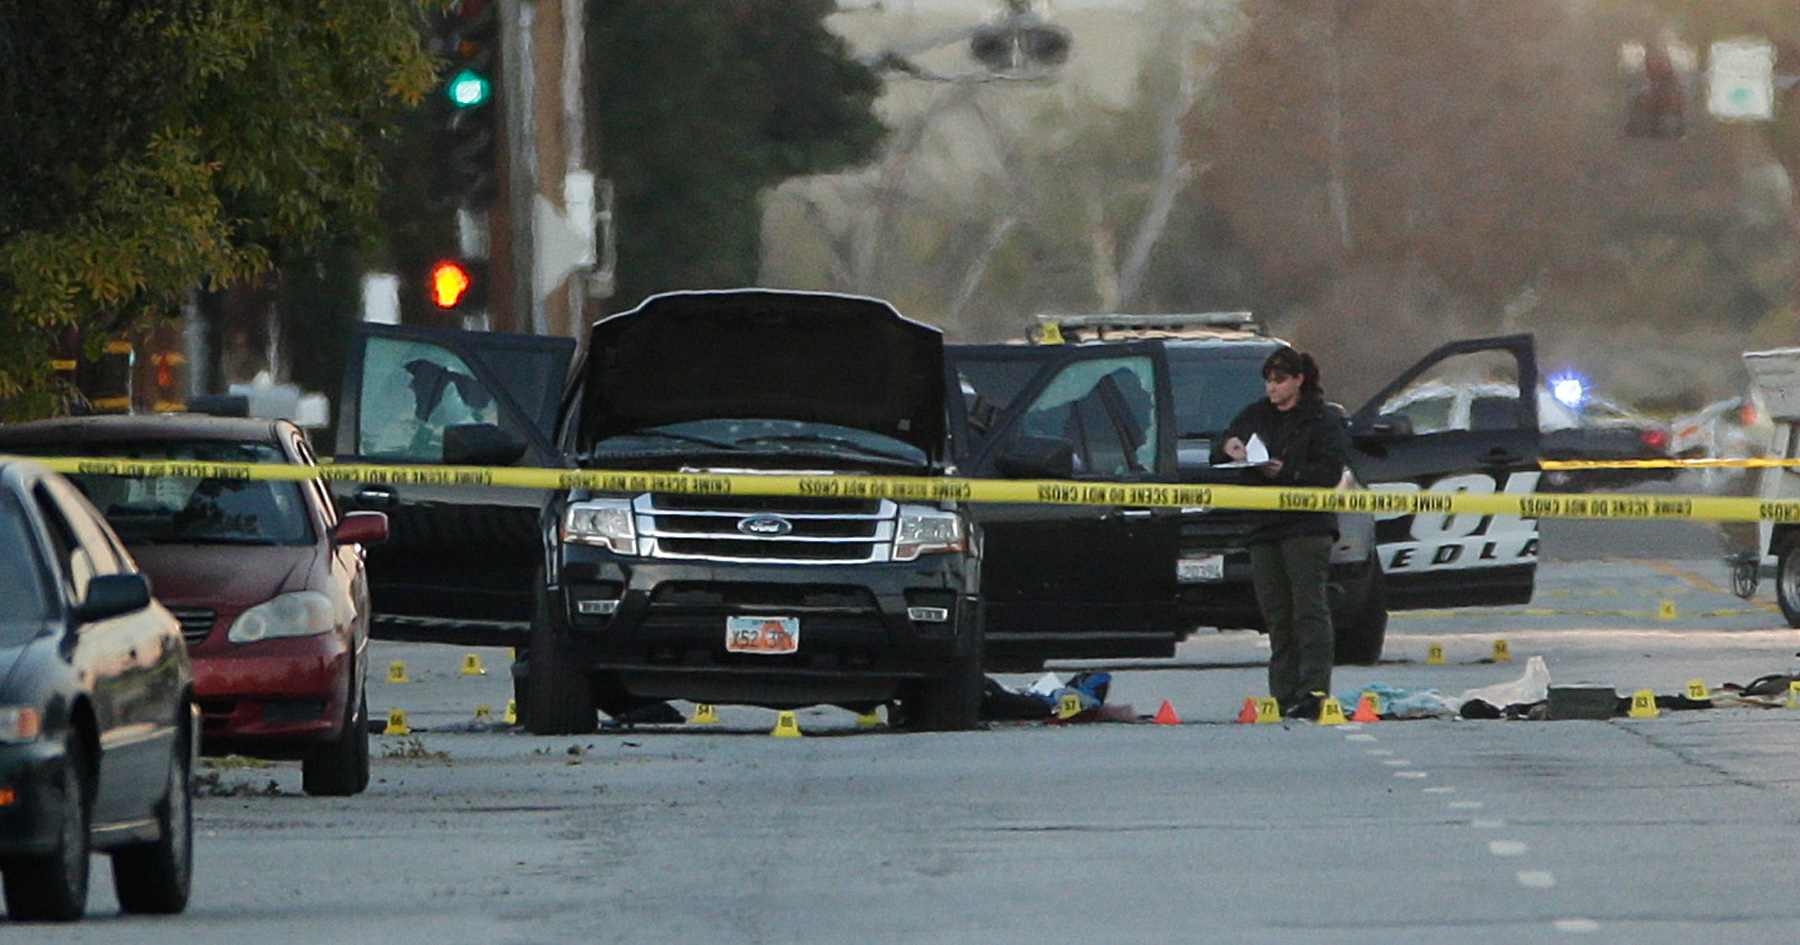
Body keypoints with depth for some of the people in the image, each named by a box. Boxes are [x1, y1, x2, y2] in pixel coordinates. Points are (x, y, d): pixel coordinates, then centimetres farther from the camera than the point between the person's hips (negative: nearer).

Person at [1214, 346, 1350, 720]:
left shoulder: (1324, 419, 1)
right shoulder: (1256, 416, 18)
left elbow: (1330, 473, -9)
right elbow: (1218, 460, 18)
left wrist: (1287, 472, -21)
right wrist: (1228, 448, -6)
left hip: (1308, 525, -6)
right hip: (1265, 528, 6)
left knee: (1309, 608, -11)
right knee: (1276, 615, 4)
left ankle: (1314, 690, -15)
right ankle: (1284, 694, 5)